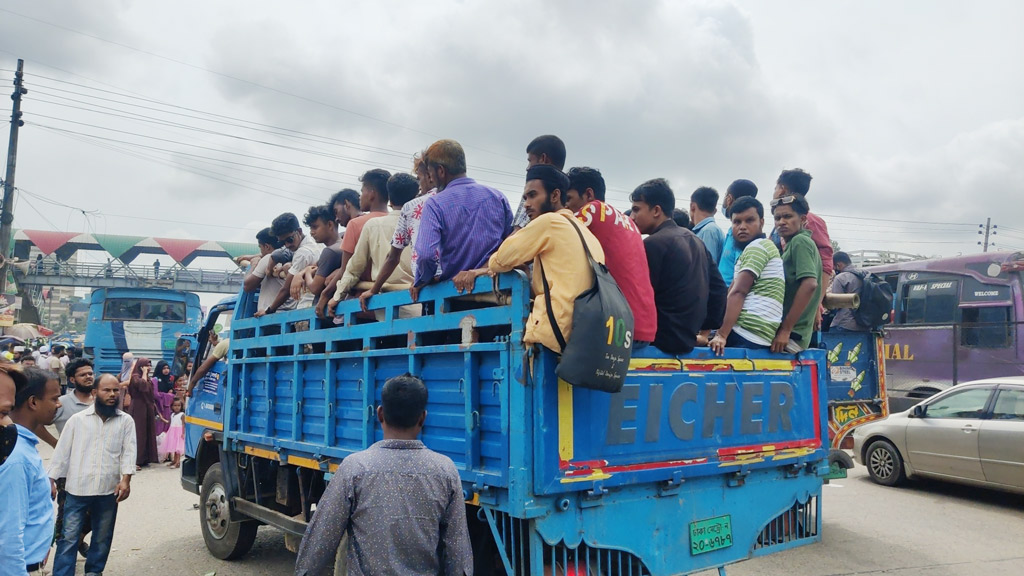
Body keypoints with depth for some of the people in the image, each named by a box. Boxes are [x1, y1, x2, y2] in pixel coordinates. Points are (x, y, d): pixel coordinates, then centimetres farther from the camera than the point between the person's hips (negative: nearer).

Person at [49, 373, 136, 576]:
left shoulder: (126, 421, 3)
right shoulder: (78, 419, 3)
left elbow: (129, 452, -3)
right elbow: (62, 451, 6)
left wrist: (126, 479, -14)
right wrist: (51, 480, 2)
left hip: (108, 490, 1)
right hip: (77, 489, -1)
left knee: (102, 537, 14)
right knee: (68, 537, 1)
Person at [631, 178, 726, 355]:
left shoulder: (653, 244, -15)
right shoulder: (694, 239, 13)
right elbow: (718, 287, 14)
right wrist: (709, 326, 19)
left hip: (662, 342, -9)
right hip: (688, 339, 9)